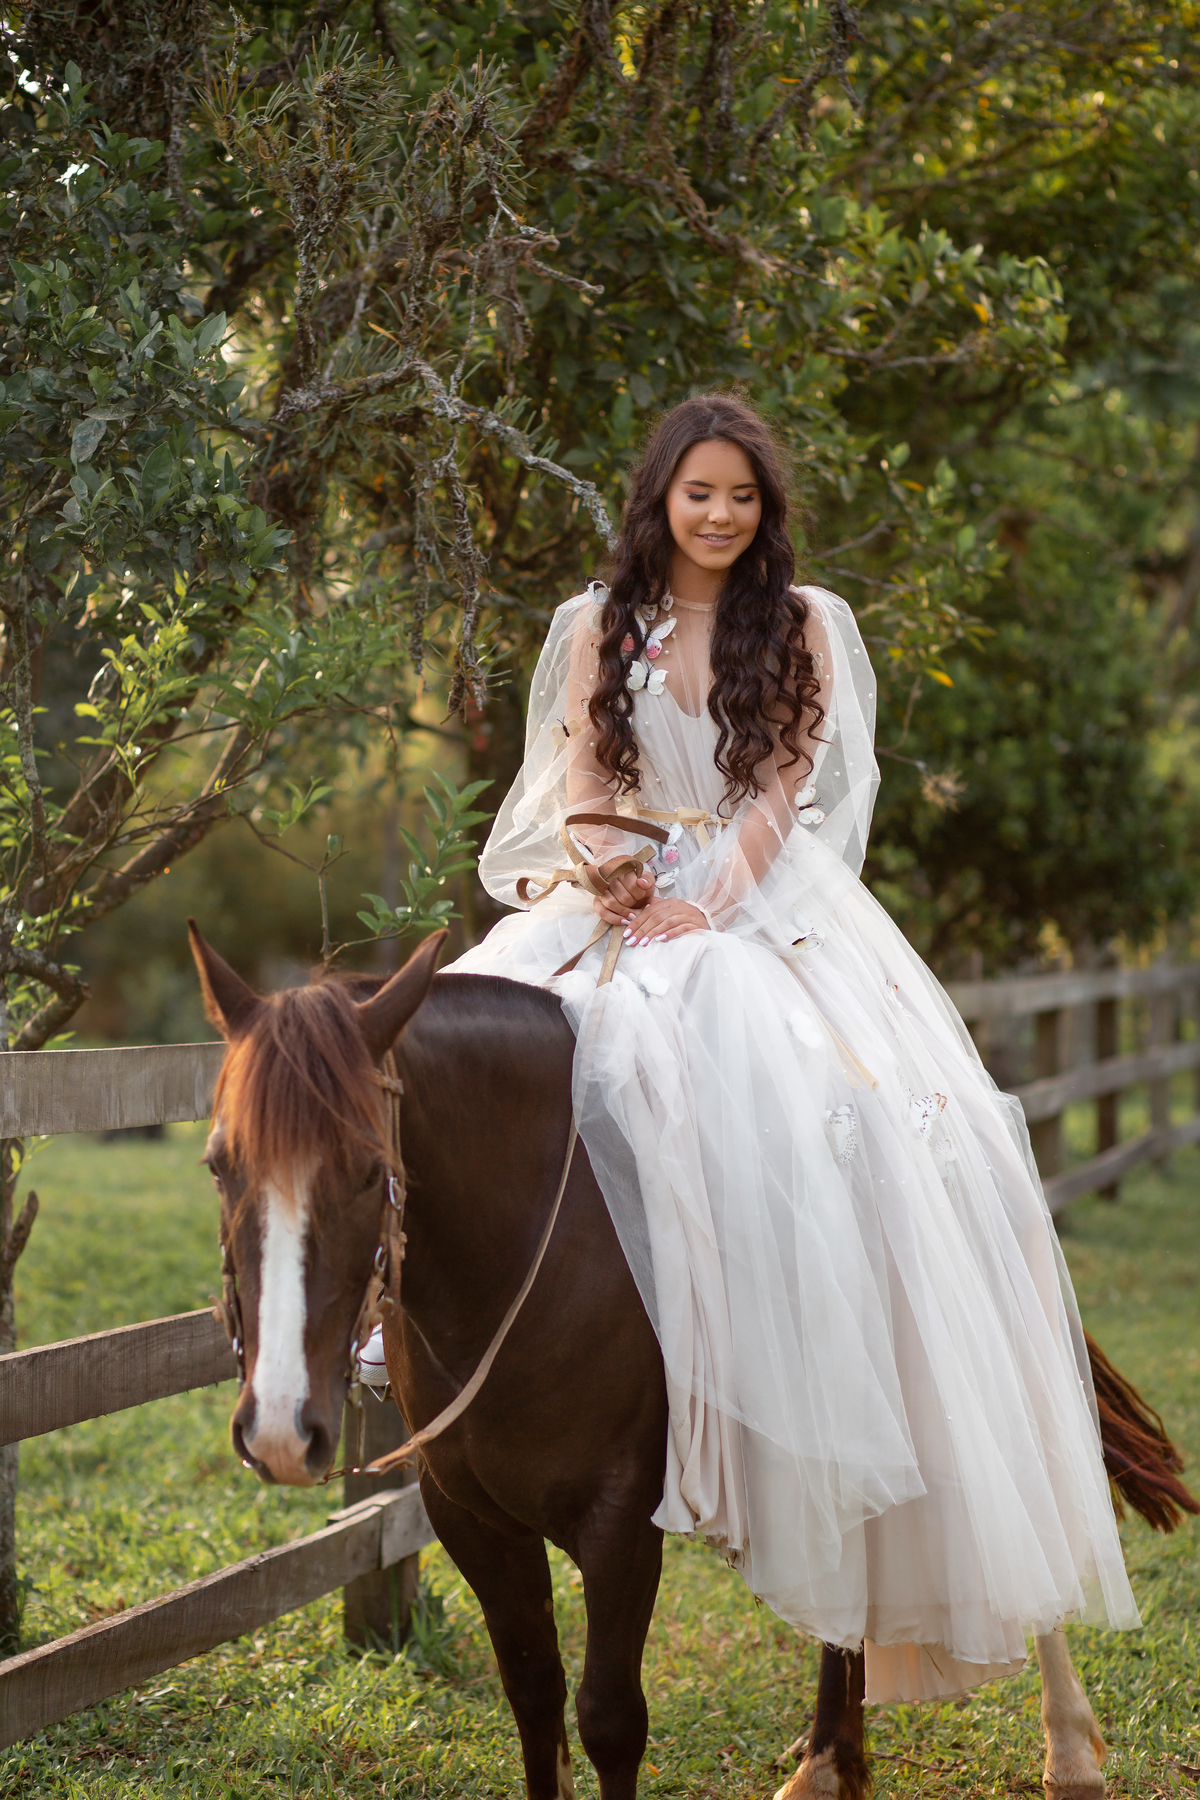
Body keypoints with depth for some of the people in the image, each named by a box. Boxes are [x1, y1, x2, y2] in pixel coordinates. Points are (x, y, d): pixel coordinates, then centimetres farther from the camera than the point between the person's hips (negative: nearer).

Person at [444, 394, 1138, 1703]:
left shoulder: (802, 625, 9)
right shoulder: (598, 629, 12)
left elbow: (784, 788, 0)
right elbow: (578, 788, 7)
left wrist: (713, 905, -14)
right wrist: (601, 869, -15)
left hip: (770, 910, -1)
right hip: (630, 905, 1)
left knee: (828, 1104, -26)